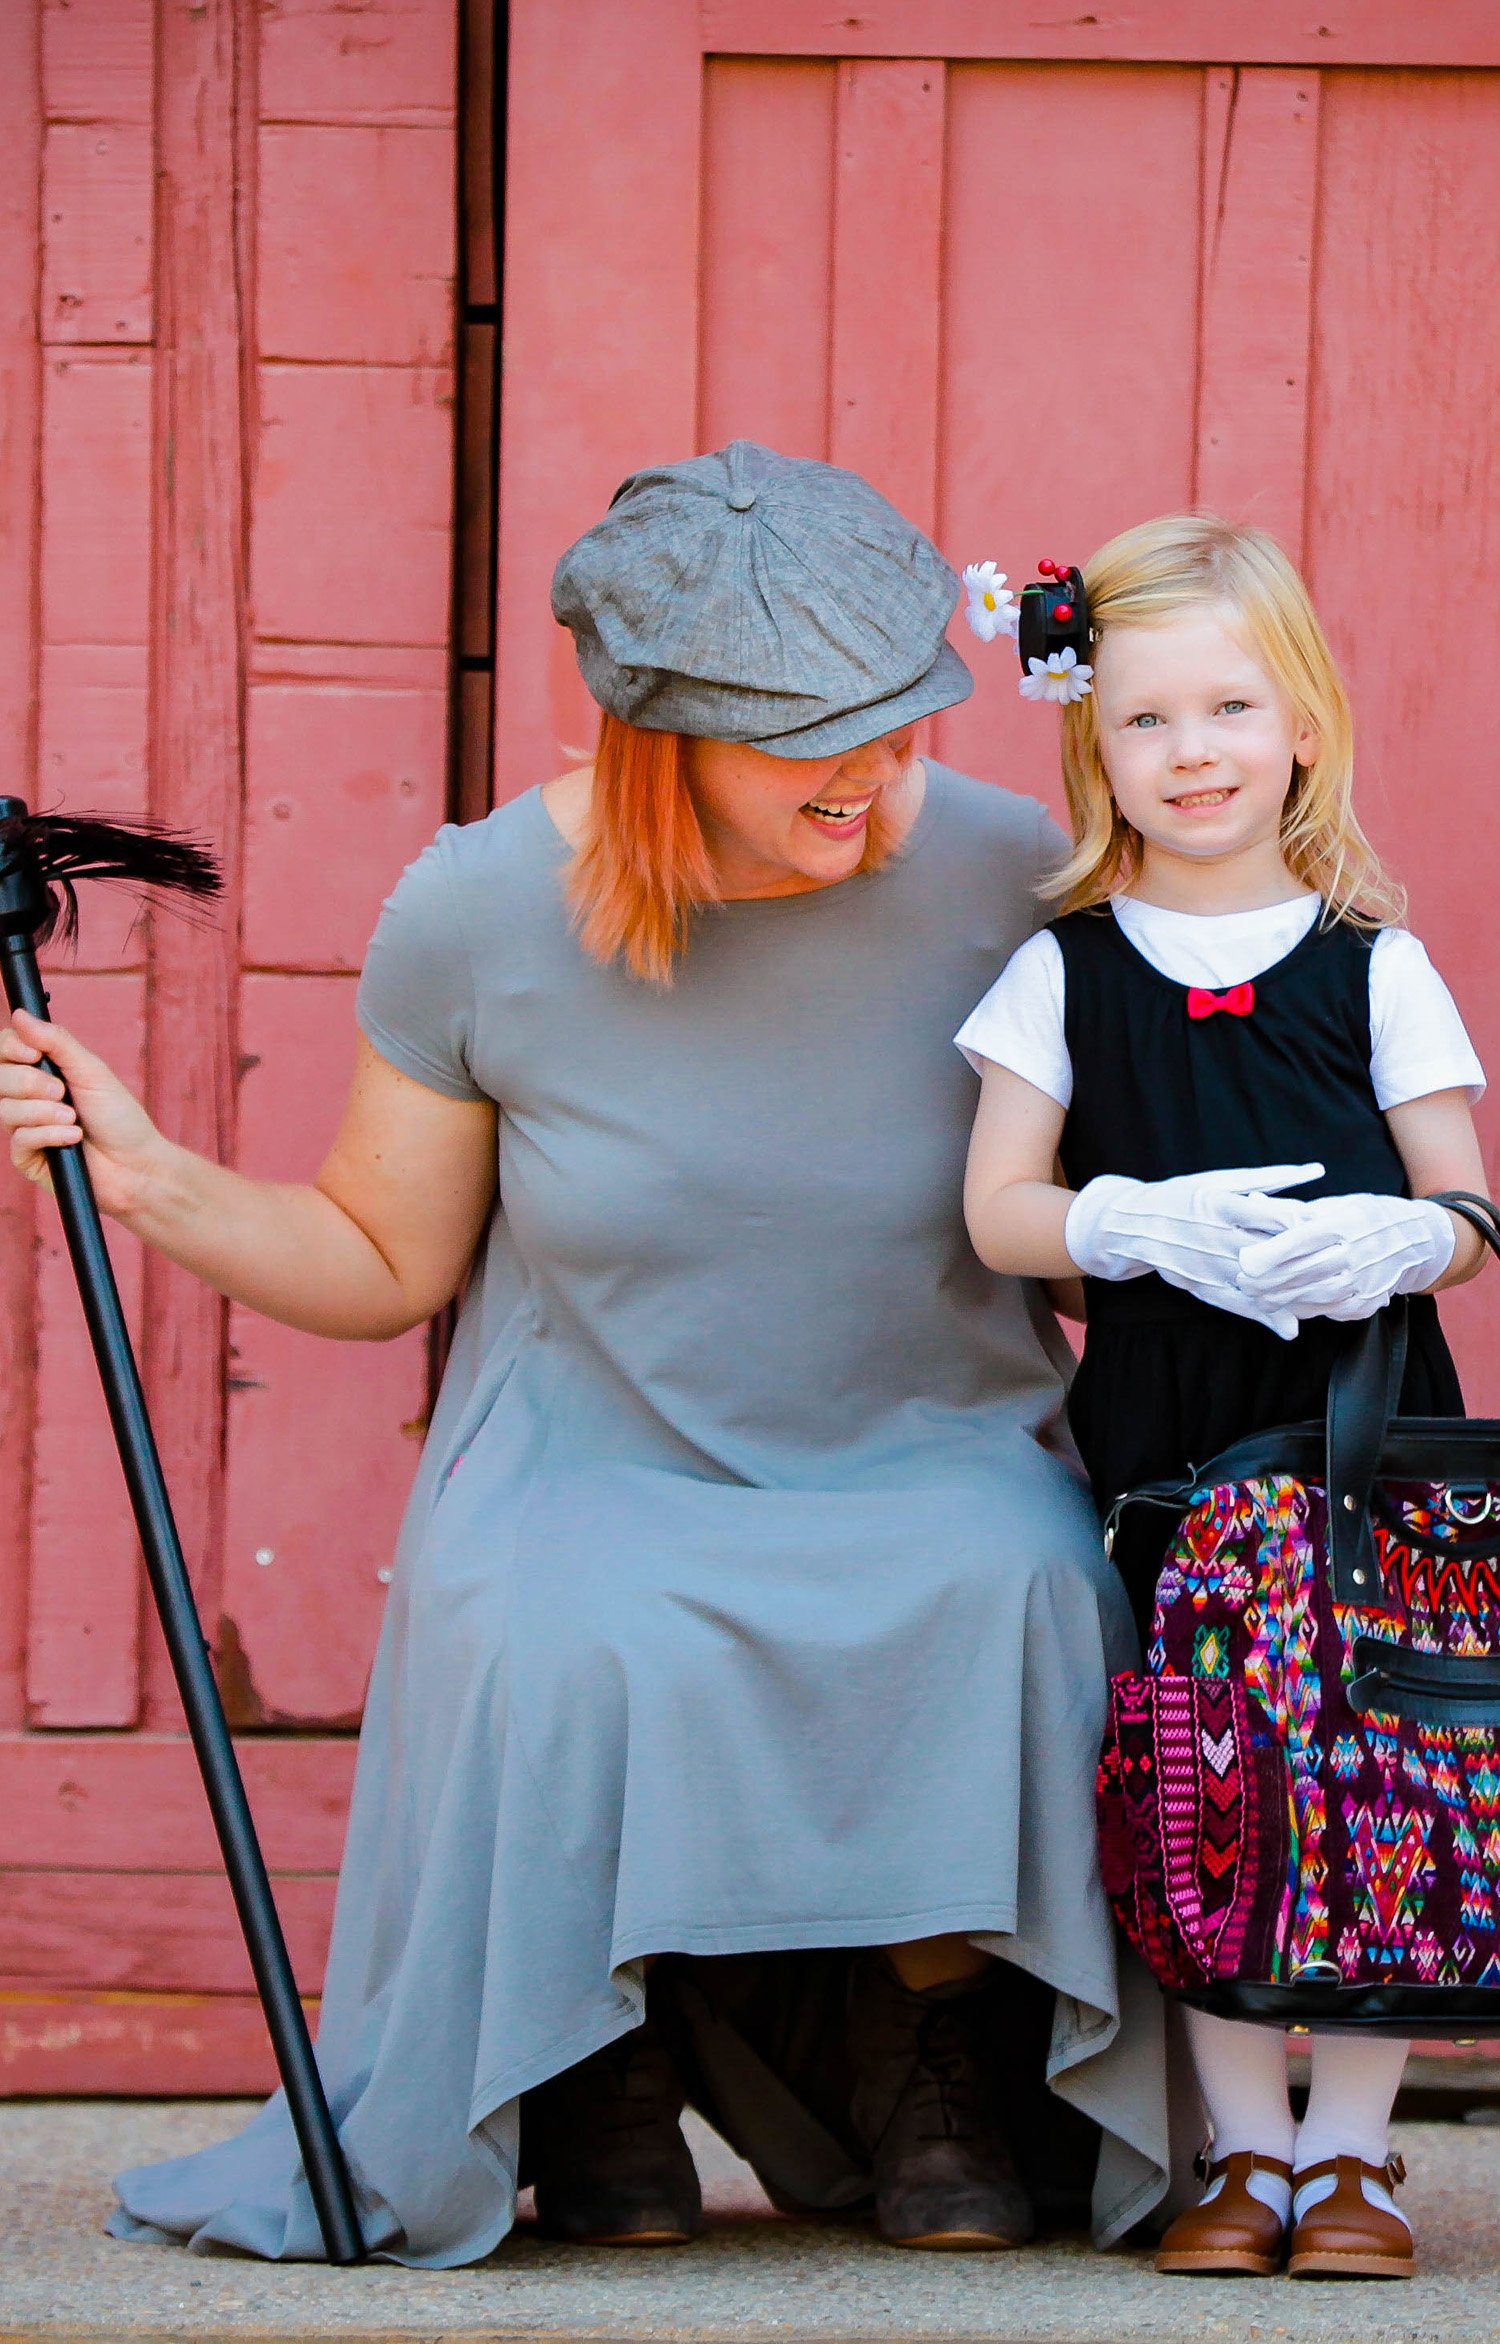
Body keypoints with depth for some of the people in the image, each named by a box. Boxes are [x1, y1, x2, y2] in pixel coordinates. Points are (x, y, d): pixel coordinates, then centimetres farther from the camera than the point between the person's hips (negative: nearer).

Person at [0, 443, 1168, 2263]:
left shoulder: (1004, 878, -10)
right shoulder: (477, 914, -9)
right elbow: (385, 1265, 3)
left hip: (934, 1457, 1)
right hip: (591, 1474, 0)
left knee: (1012, 1596, -34)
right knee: (568, 1654, -35)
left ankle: (941, 2067, -5)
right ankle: (607, 2091, -2)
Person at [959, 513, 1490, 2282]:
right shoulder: (1067, 971, 8)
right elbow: (998, 1209, 4)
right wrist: (1147, 1224, -14)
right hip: (1166, 1422, 1)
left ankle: (1348, 2148, 6)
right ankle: (1244, 2153, 10)